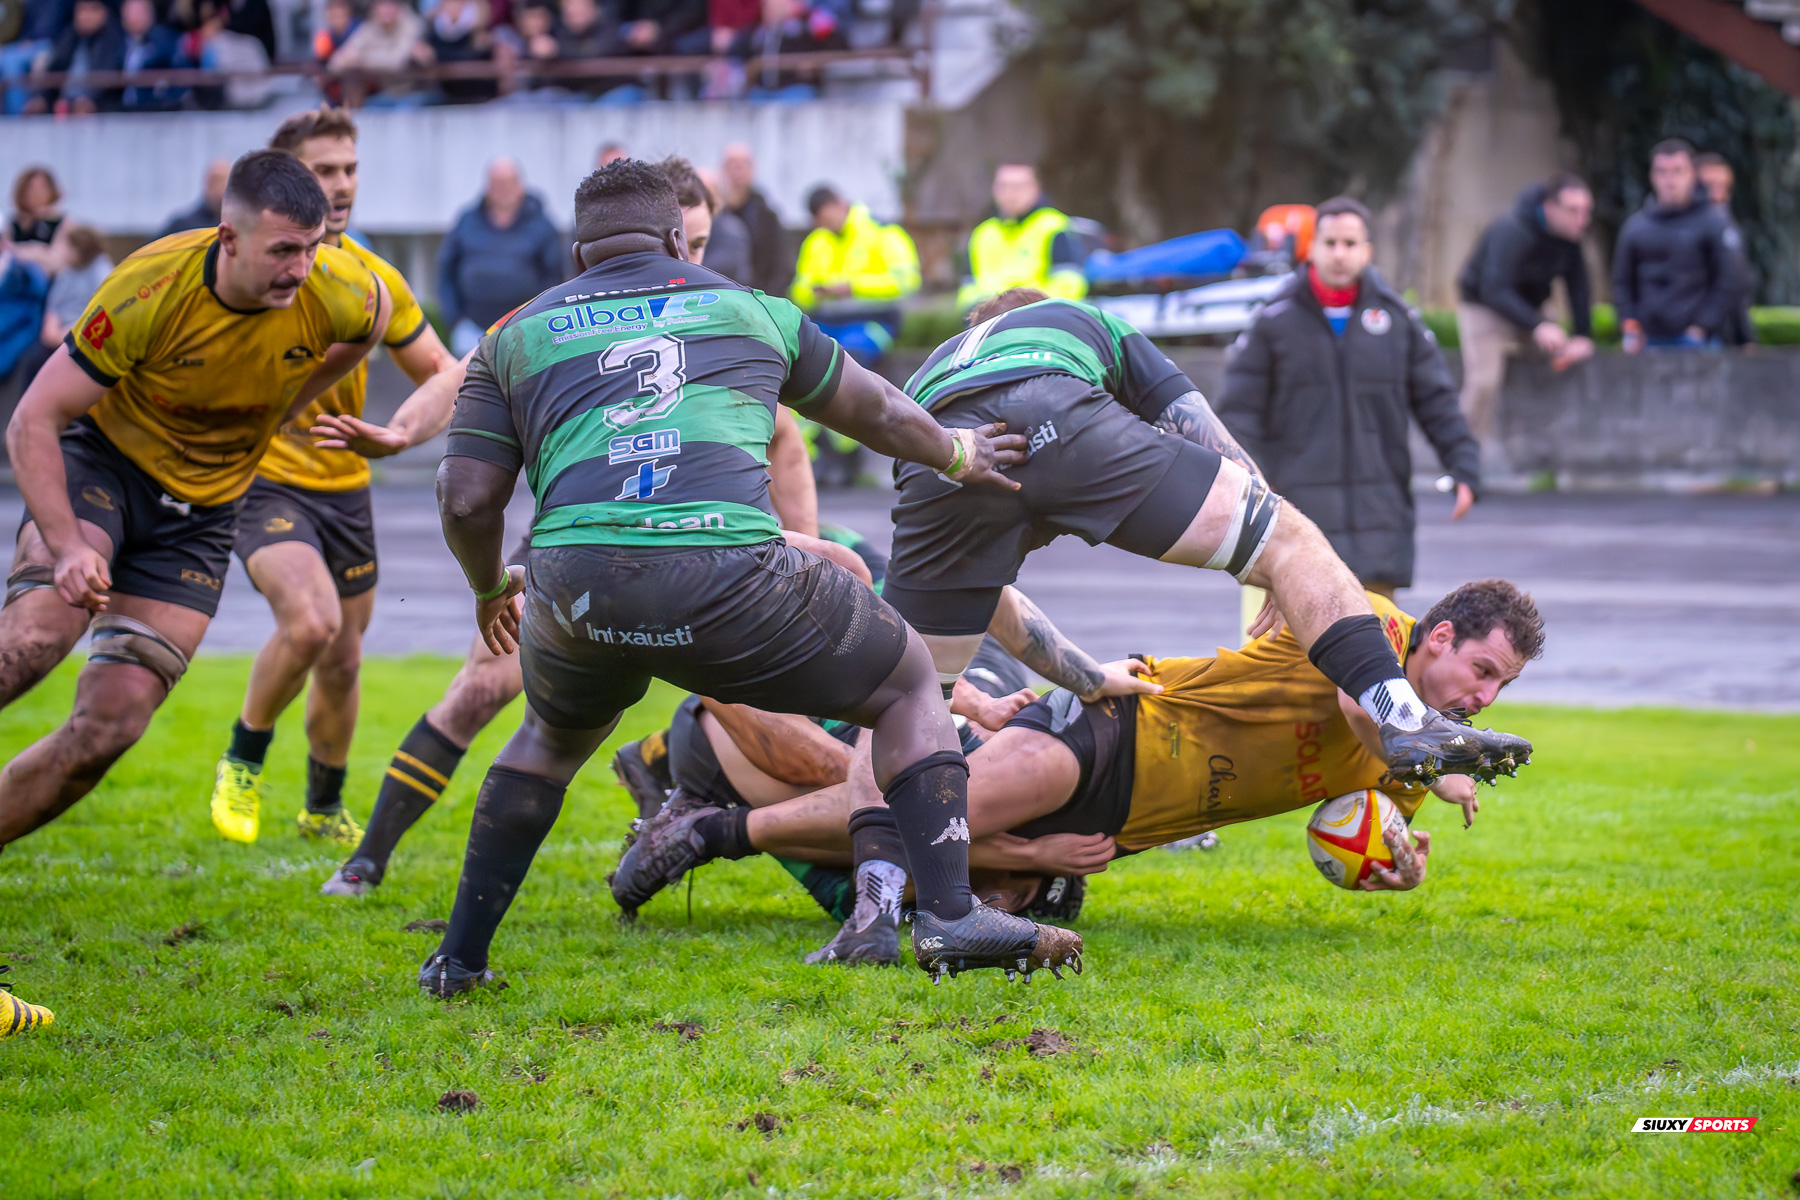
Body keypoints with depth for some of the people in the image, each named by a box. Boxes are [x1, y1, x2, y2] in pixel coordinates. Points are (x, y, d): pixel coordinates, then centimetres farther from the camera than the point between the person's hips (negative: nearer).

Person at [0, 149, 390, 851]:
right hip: (101, 460, -3)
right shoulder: (147, 289, -28)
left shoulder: (338, 295, -19)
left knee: (111, 723, -9)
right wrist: (66, 545, -36)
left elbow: (373, 319, 11)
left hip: (199, 515, 3)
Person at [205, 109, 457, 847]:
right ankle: (243, 762, -2)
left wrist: (401, 431, -15)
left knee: (341, 661, 10)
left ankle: (324, 808, 35)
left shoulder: (374, 278, -1)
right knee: (310, 621, -27)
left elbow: (446, 377, 4)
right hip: (261, 481, -4)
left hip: (345, 488, 5)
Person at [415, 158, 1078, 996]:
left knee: (553, 737, 35)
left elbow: (467, 500, 15)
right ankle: (949, 917, 7)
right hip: (726, 572, -2)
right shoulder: (747, 307, 25)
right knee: (907, 686, 21)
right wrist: (956, 456, 59)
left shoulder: (515, 336, 23)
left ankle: (459, 958, 33)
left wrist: (489, 588, 36)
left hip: (573, 578, 2)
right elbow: (873, 409, 40)